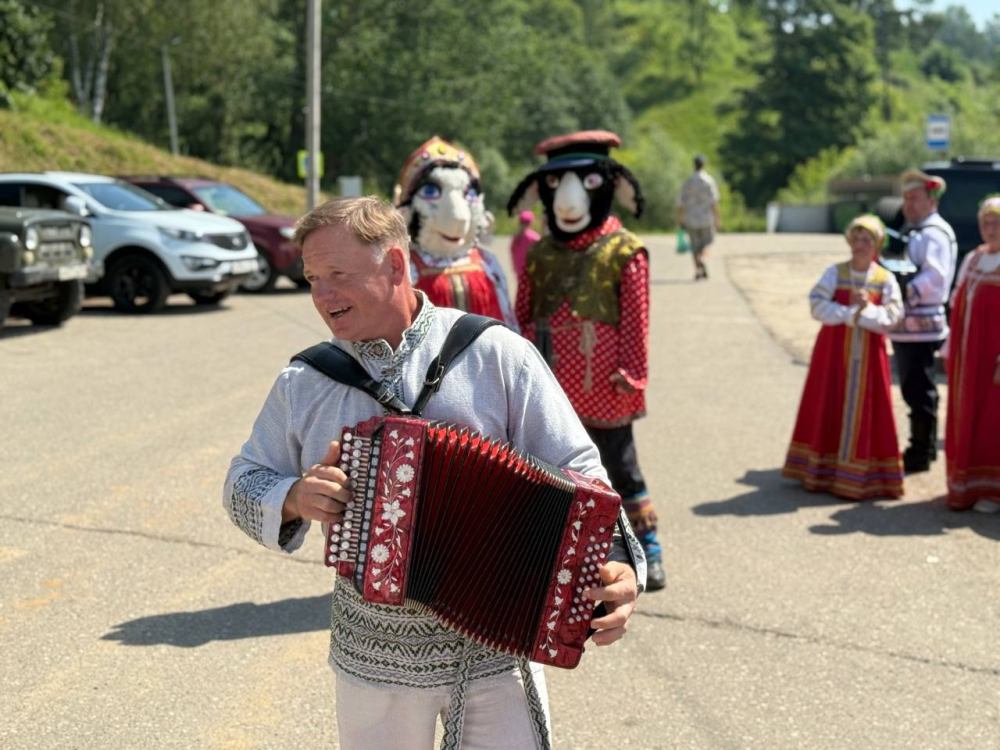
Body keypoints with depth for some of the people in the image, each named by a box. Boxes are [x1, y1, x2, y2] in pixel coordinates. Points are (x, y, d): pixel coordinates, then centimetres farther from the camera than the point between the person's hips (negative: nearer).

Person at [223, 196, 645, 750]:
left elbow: (577, 472, -8)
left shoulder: (497, 356, -8)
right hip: (373, 658, 2)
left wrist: (618, 565, -24)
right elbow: (243, 484, 8)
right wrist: (292, 497, -15)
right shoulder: (304, 382, 0)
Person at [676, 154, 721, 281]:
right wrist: (717, 219, -7)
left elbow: (680, 201, 2)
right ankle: (701, 259, -16)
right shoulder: (709, 180, -6)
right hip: (706, 218, -2)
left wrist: (679, 218, 11)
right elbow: (714, 201, -11)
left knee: (695, 245, 10)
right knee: (708, 241, 13)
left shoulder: (687, 181, 2)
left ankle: (698, 271, 5)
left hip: (691, 219, 2)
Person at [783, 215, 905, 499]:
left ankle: (859, 474, 8)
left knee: (865, 411, 1)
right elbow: (818, 305, -11)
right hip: (834, 350, 0)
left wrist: (867, 310, -21)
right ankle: (823, 471, 12)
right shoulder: (835, 272, -1)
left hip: (868, 355, 0)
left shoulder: (886, 280, 0)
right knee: (829, 408, 4)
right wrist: (851, 313, -18)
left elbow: (892, 315, -8)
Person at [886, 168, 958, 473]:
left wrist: (903, 293, -27)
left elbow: (934, 278, -23)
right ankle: (924, 447, 27)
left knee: (919, 391, -6)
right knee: (913, 389, 16)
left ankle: (920, 453, 0)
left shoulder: (935, 234, -11)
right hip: (904, 323, 10)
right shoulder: (909, 231, 20)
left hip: (921, 325, -10)